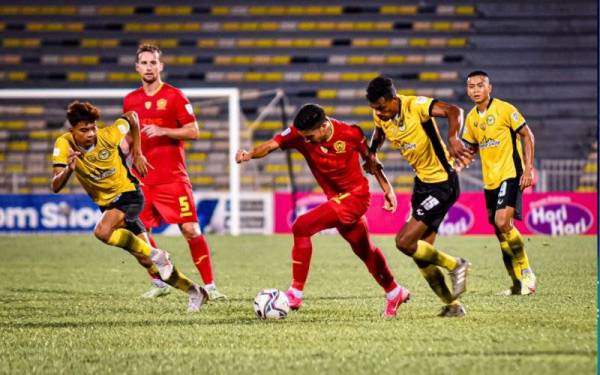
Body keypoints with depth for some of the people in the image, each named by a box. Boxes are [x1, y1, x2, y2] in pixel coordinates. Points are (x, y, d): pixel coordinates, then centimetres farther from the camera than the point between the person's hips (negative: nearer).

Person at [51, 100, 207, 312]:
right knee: (146, 261, 4)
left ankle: (155, 254, -17)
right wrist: (68, 169, -43)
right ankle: (193, 291, 18)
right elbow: (55, 187, -24)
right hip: (107, 204, 4)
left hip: (129, 194, -4)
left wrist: (137, 153, 2)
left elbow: (131, 119, 0)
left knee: (102, 232, -33)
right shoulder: (64, 145, -16)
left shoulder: (108, 136, -21)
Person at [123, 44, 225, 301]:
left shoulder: (174, 96, -2)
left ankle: (209, 286, -3)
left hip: (172, 177, -5)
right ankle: (159, 283, 18)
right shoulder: (130, 100, 11)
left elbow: (193, 132, -6)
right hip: (142, 178, 5)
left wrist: (163, 131, -17)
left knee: (190, 230, -10)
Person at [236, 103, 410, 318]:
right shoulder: (298, 134, -13)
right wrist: (250, 154, -48)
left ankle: (295, 294, -18)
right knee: (364, 250, 23)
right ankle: (394, 293, 46)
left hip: (355, 195, -6)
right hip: (336, 198, 6)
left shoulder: (350, 134, -19)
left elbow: (370, 158, -2)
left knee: (301, 227, -21)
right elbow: (272, 145, -27)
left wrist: (387, 188, 1)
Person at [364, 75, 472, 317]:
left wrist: (453, 138, -54)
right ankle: (452, 305, 20)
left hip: (442, 183, -8)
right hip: (422, 182, 8)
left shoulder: (416, 106, -23)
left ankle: (455, 266, 5)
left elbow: (453, 112, -36)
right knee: (421, 253, 7)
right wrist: (371, 155, 5)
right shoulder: (380, 116, -1)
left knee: (404, 242, -16)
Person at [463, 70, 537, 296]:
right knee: (501, 234, 6)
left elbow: (527, 136, -6)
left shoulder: (505, 109, -9)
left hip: (510, 174, -7)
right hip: (490, 180, 7)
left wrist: (528, 169, -13)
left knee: (503, 223, -23)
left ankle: (527, 274, -9)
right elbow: (471, 148, 23)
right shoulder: (471, 118, 10)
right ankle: (518, 285, 14)